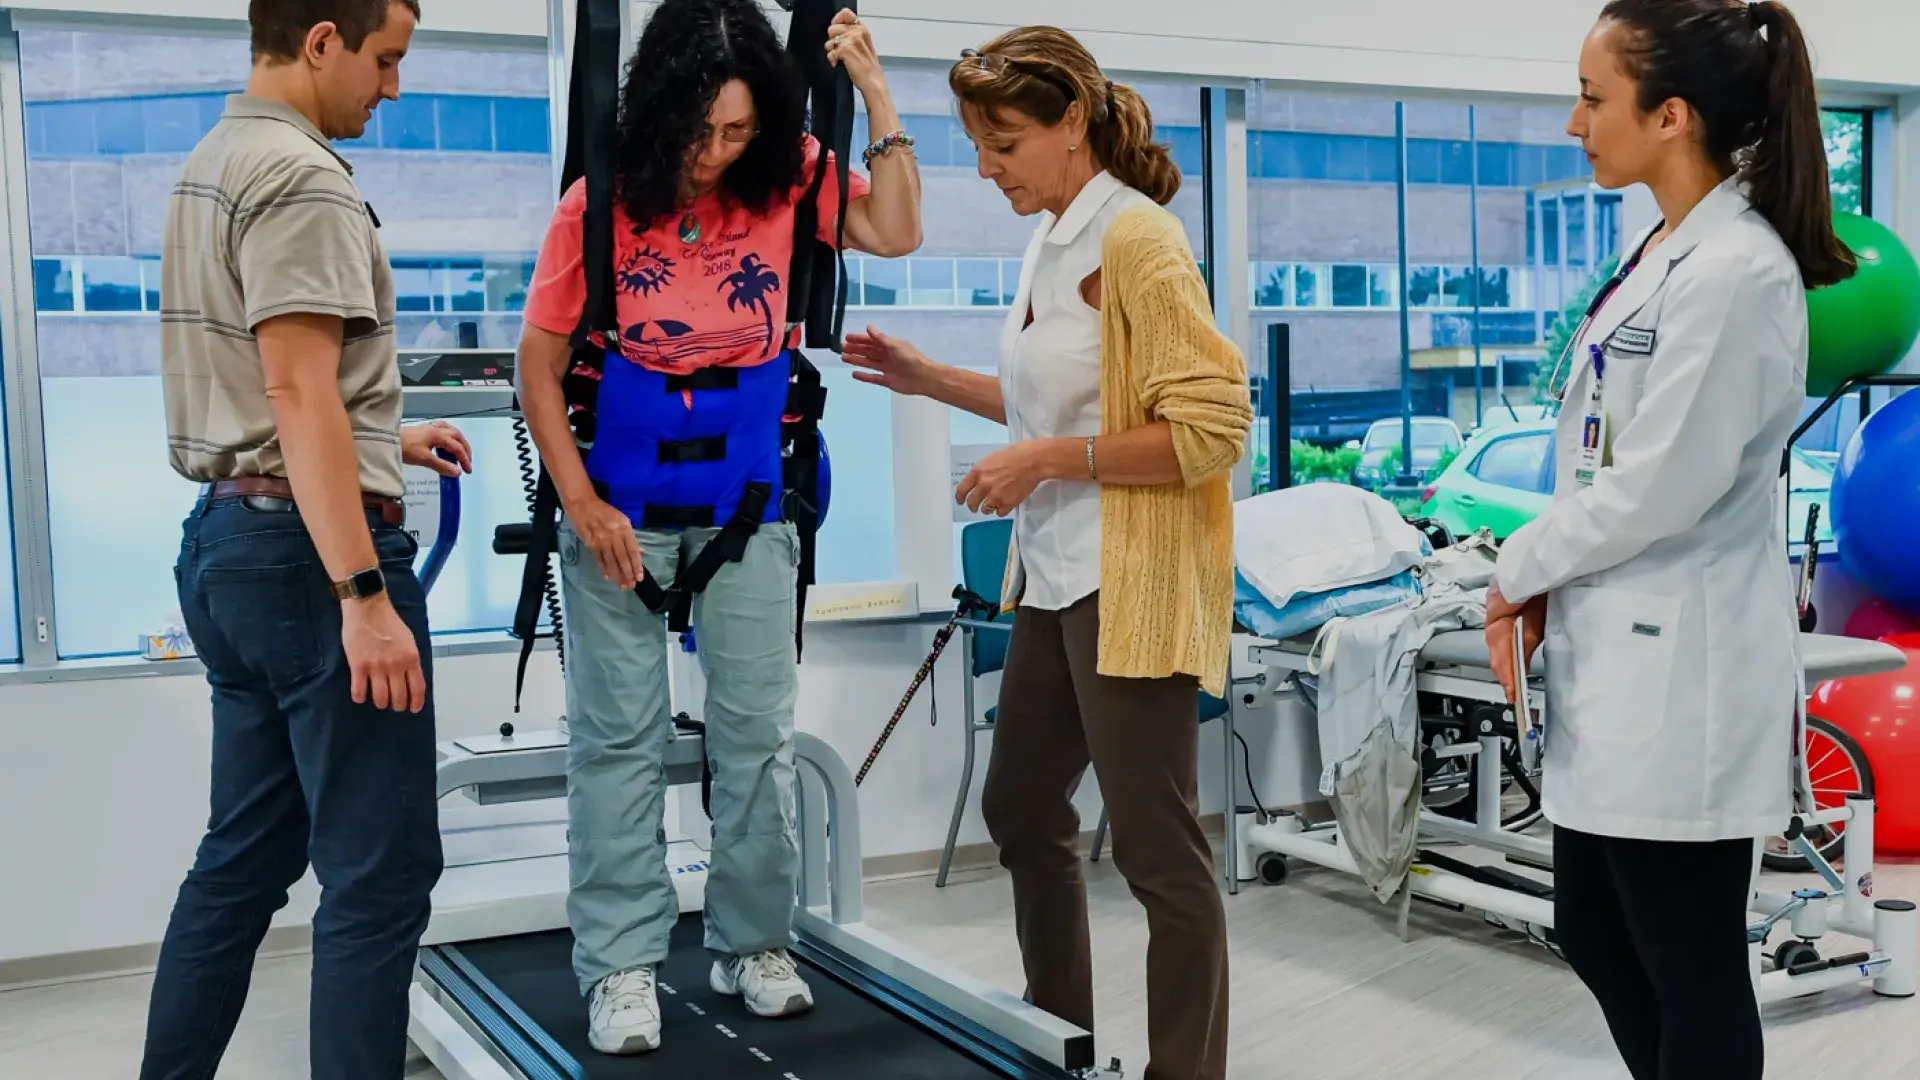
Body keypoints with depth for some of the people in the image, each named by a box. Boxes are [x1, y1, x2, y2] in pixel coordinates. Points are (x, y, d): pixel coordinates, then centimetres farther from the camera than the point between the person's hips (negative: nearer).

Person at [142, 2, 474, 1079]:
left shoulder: (212, 164, 17)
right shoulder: (301, 176, -14)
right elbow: (297, 393, -22)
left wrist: (381, 437, 25)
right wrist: (366, 595, -24)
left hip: (230, 538, 10)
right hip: (309, 546, -10)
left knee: (245, 857, 17)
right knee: (381, 870, -4)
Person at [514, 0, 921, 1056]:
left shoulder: (786, 180, -4)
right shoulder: (599, 202, -11)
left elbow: (895, 232, -13)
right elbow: (540, 364, -6)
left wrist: (874, 91, -15)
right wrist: (582, 505, -11)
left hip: (748, 498, 2)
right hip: (622, 500, -2)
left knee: (757, 728, 8)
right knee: (618, 734, 3)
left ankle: (753, 942, 23)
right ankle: (622, 965, 13)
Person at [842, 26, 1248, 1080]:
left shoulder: (1137, 241, -14)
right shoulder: (1050, 240, 9)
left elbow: (1212, 429, -19)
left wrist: (1048, 461, -20)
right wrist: (931, 380, 14)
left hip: (1129, 588, -9)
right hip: (1054, 578, 10)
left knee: (1158, 851, -2)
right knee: (1021, 809, 19)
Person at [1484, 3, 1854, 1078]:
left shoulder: (1736, 273, -19)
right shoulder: (1668, 254, 11)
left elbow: (1660, 488, -21)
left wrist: (1518, 571, -7)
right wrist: (1548, 588, 4)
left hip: (1683, 677, -10)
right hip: (1621, 663, 10)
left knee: (1692, 972, 4)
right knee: (1596, 936, 19)